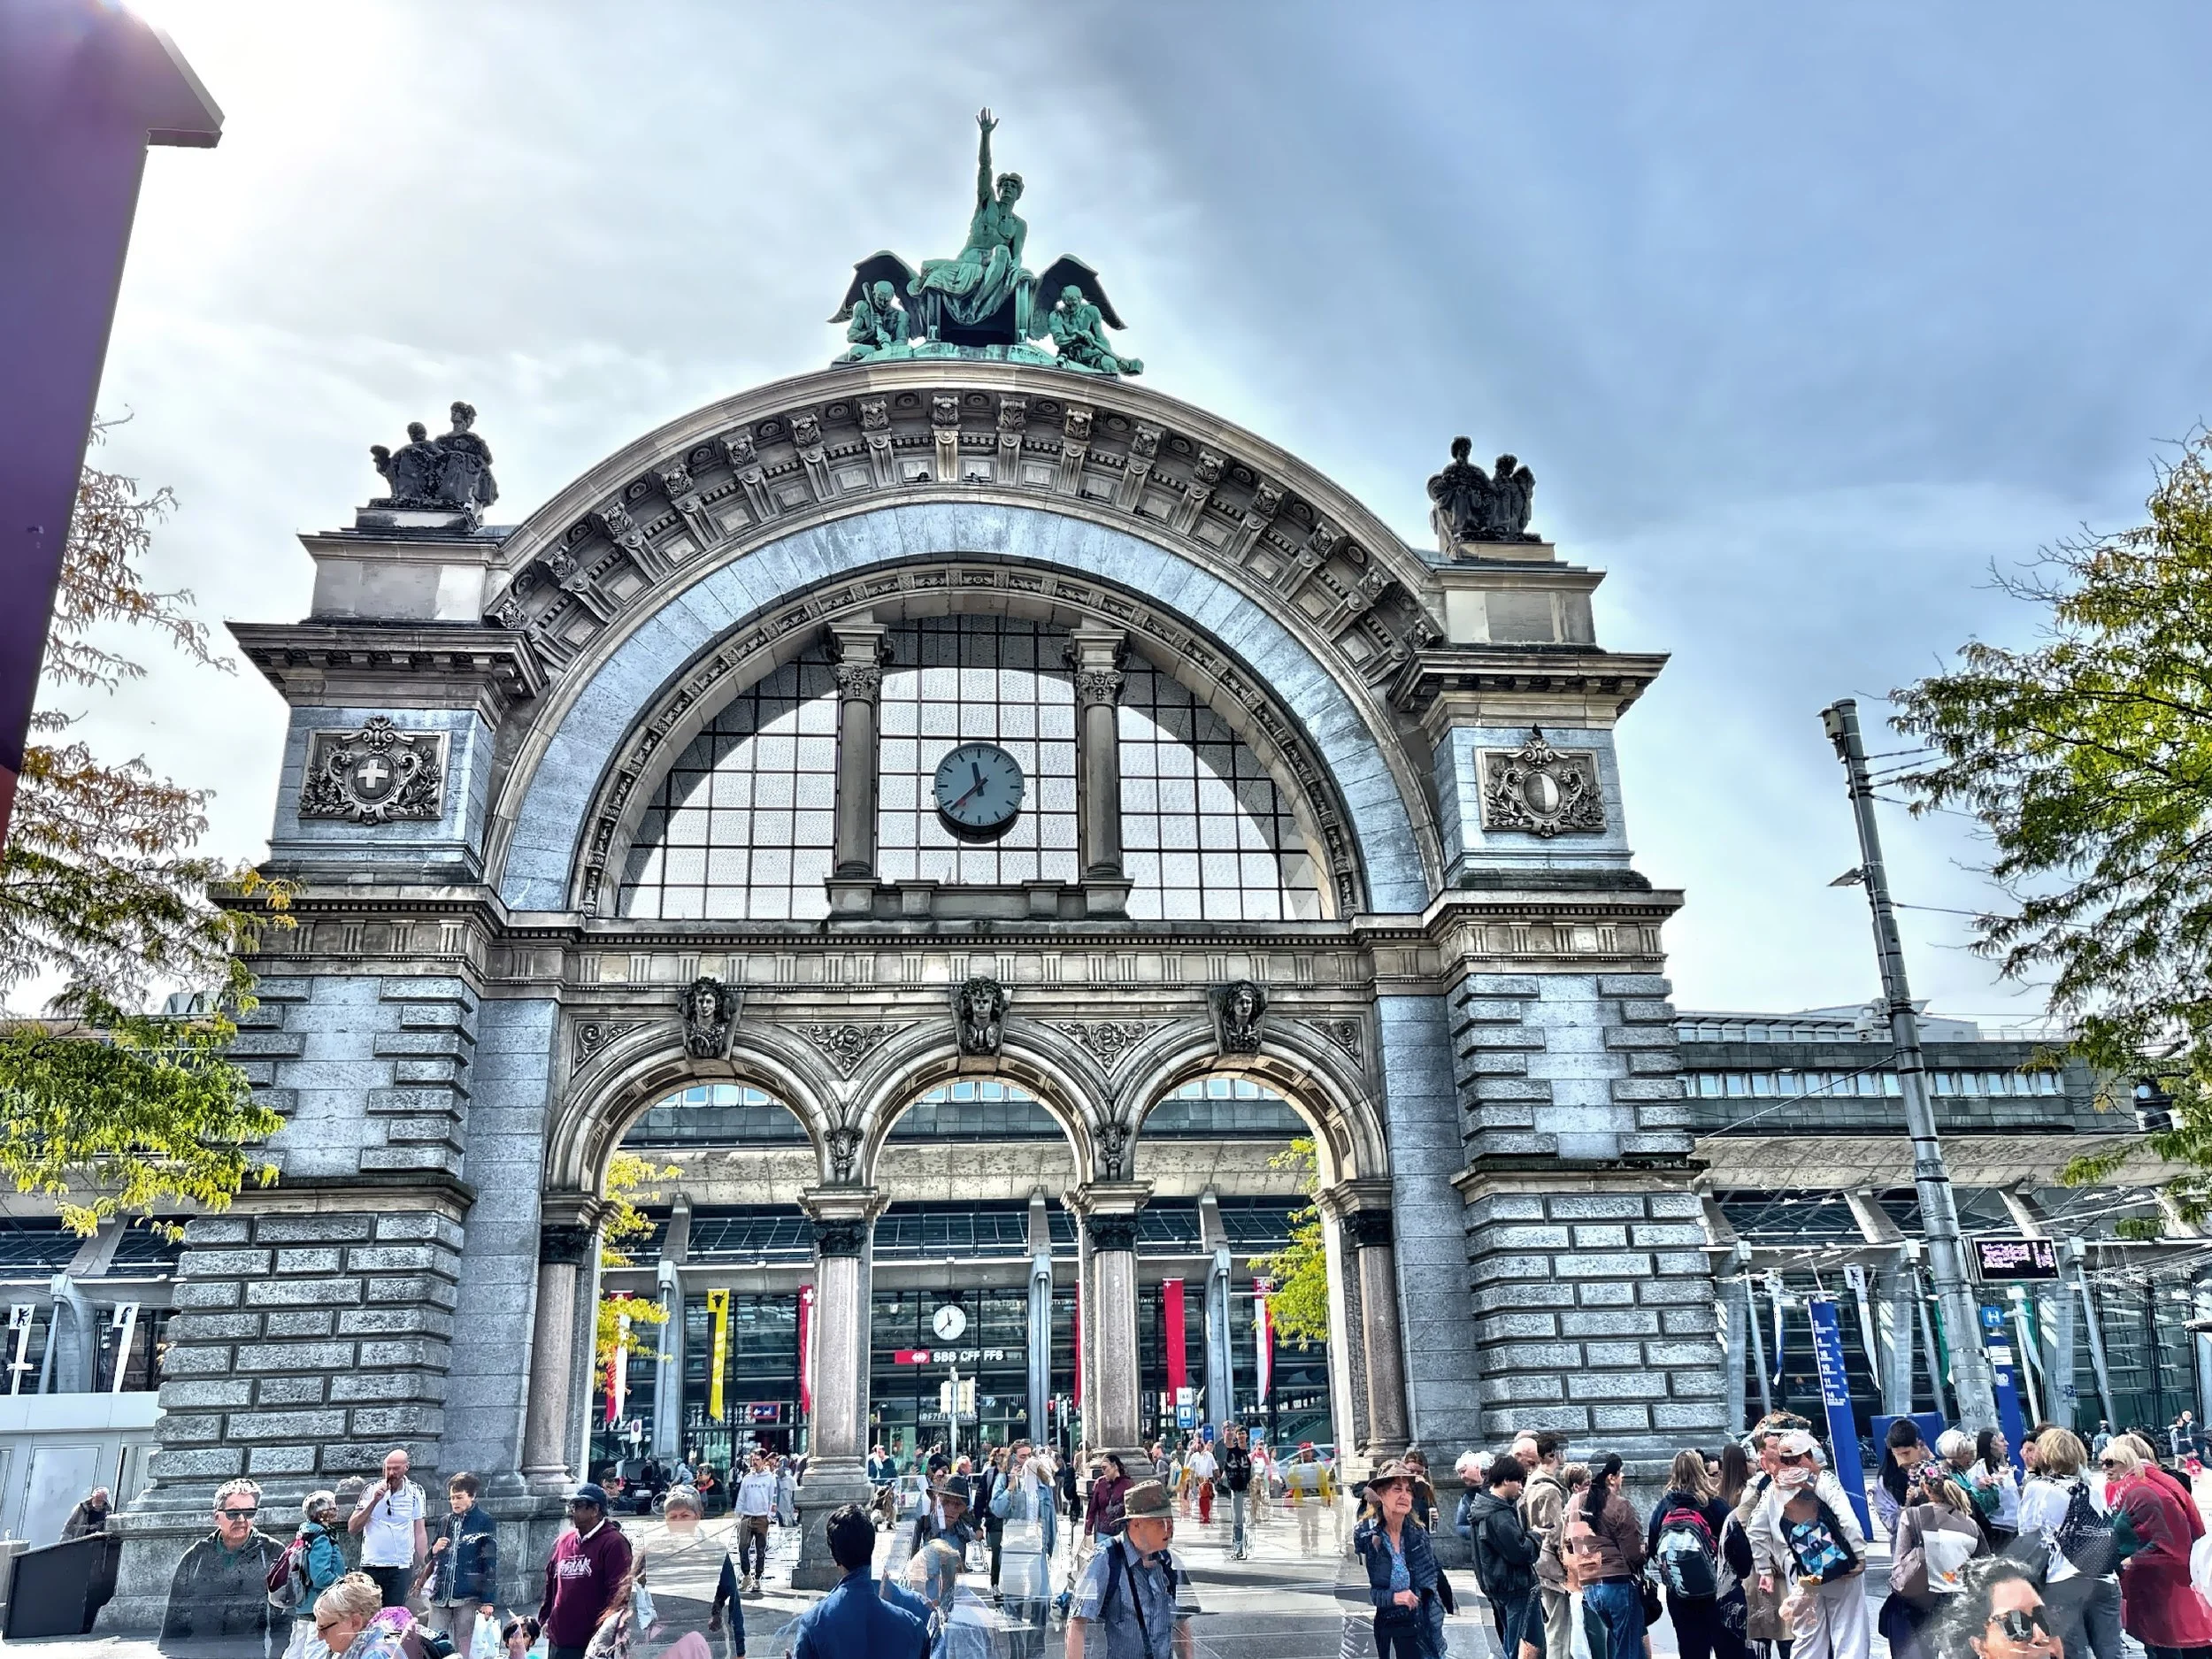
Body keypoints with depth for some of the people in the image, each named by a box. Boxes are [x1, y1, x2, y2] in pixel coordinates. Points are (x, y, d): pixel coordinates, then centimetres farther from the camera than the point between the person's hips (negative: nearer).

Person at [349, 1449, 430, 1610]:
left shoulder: (415, 1493, 1)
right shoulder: (371, 1490, 2)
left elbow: (420, 1532, 3)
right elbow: (352, 1528, -3)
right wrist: (374, 1501, -15)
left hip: (401, 1567, -1)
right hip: (370, 1566, 1)